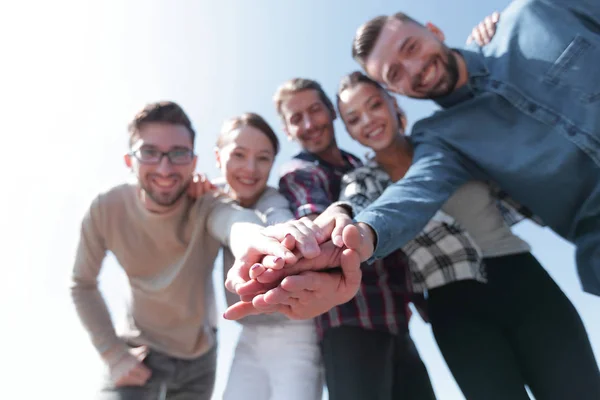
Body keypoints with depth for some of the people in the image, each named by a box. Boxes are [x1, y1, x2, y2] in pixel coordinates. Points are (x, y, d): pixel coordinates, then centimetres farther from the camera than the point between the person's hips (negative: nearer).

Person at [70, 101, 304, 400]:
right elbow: (82, 285, -5)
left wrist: (248, 234, -75)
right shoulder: (106, 209, -19)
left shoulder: (207, 205, -26)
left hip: (199, 355, 1)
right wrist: (113, 354, -10)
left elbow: (233, 217, -52)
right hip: (140, 352, 0)